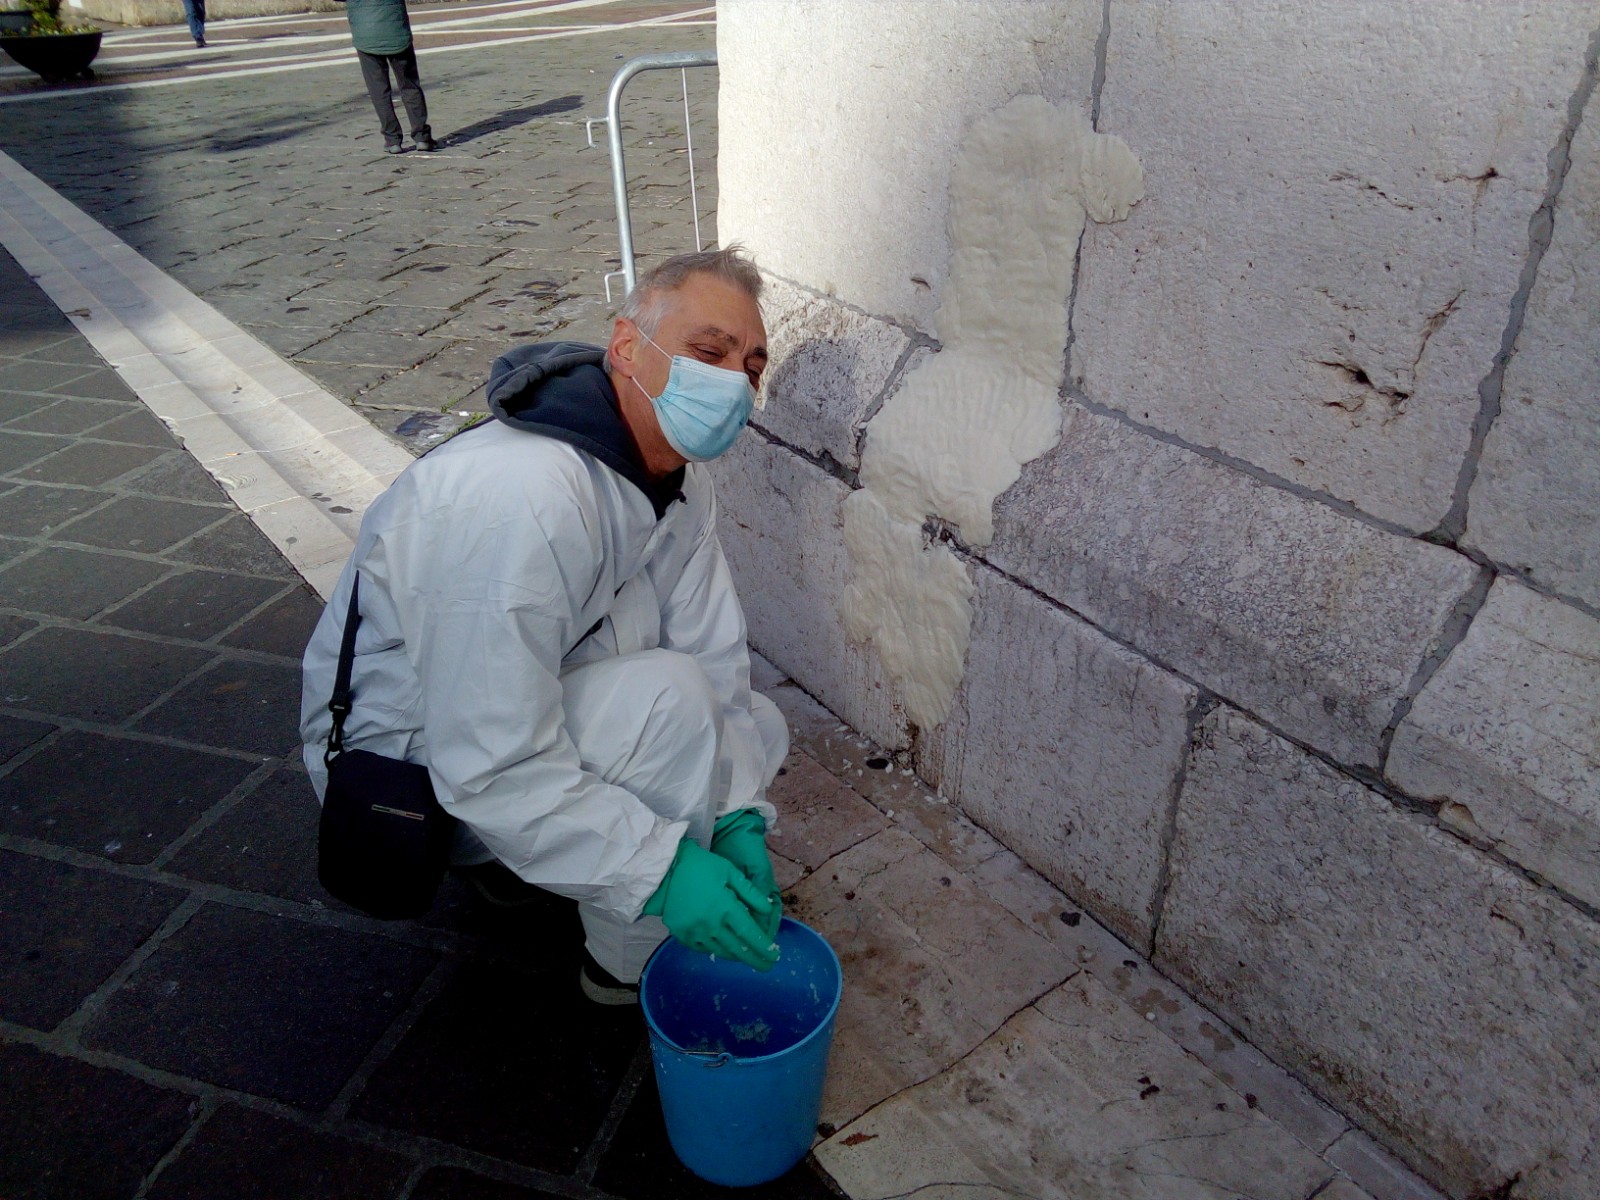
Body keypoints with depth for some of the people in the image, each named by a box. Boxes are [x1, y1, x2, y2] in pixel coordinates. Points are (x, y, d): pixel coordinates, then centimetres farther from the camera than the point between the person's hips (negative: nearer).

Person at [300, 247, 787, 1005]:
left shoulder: (678, 474, -6)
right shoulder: (523, 502, -35)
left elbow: (713, 656, -5)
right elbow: (492, 772, -34)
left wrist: (737, 818, -15)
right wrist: (662, 869, -32)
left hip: (537, 714, 8)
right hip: (411, 763, -8)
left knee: (755, 730, 3)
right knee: (667, 696, -29)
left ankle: (529, 858, 15)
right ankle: (633, 962, -5)